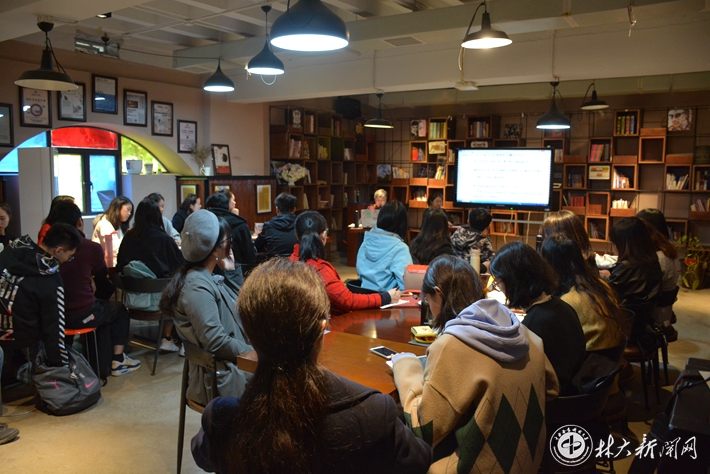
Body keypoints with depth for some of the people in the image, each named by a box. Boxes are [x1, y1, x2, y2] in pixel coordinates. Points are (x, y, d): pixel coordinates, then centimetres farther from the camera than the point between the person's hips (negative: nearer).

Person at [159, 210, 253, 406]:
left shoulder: (209, 279, 8)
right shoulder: (198, 286, -20)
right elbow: (216, 341, -25)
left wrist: (232, 271, 7)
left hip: (231, 364, 9)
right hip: (220, 378, -9)